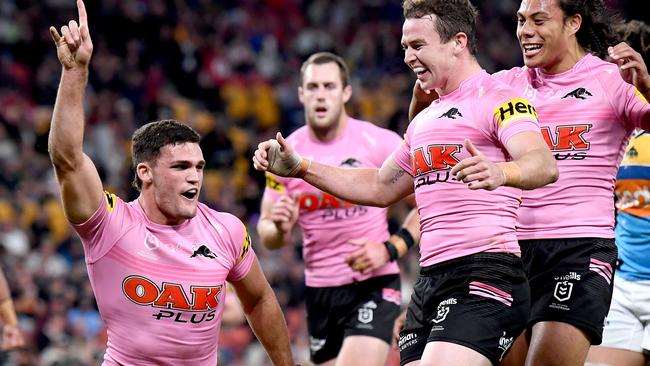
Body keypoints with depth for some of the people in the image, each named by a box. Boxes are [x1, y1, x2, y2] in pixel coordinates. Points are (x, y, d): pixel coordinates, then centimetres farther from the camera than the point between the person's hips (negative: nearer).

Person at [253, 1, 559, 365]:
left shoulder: (497, 99, -6)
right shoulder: (425, 120, 22)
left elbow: (544, 165, -23)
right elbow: (380, 187, 32)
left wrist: (499, 173, -45)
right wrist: (300, 167, 25)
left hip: (483, 278, -9)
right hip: (429, 279, 9)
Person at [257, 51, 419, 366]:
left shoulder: (380, 143, -9)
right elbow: (267, 235, 7)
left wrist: (392, 248, -15)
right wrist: (280, 228, -17)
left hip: (373, 284, -5)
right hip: (319, 289, 5)